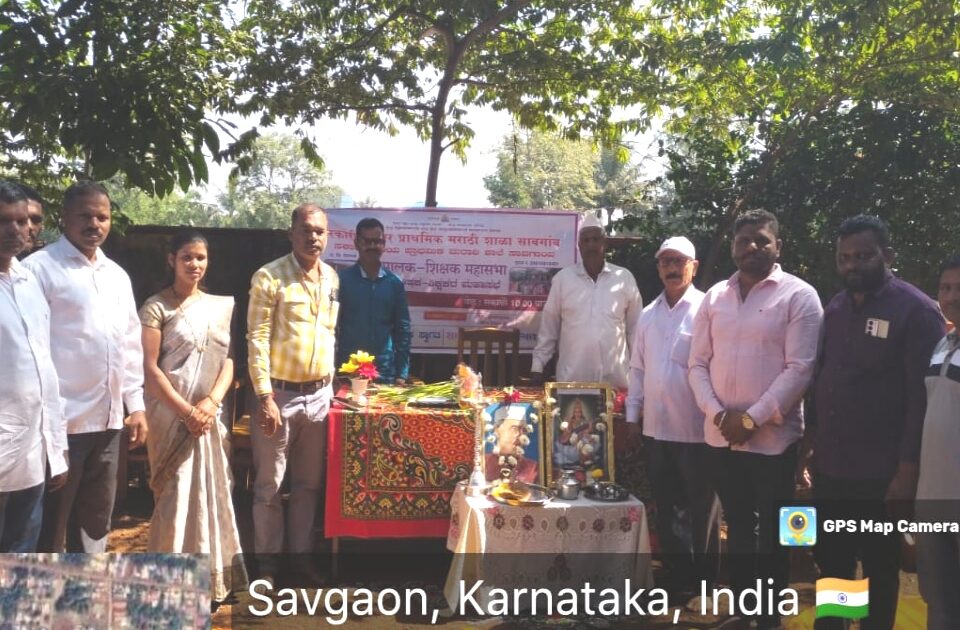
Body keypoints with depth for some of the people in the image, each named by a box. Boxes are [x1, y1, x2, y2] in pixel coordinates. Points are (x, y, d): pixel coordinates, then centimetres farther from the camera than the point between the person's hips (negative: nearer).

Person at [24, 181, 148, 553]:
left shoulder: (118, 275, 14)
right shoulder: (40, 267, -7)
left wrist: (135, 405, 13)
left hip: (108, 418, 6)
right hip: (62, 419, -6)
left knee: (97, 518, 17)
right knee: (52, 524, 5)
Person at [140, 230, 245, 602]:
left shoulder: (220, 306, 10)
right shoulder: (156, 307, -4)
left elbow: (228, 360, 7)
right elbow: (149, 368, -10)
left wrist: (211, 402, -8)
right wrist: (186, 411, -15)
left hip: (210, 414, 5)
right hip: (171, 414, -4)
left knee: (210, 491, 8)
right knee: (175, 494, -1)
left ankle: (209, 577, 21)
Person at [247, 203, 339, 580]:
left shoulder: (333, 278, 7)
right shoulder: (269, 277, -9)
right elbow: (257, 340, -12)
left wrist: (331, 385, 11)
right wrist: (265, 398, -16)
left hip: (319, 394, 5)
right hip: (280, 394, -5)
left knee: (309, 483, 14)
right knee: (269, 484, 6)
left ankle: (301, 553, 28)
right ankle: (267, 561, 20)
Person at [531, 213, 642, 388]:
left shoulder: (624, 278, 3)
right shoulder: (562, 278, 2)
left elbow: (635, 327, 9)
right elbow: (548, 326, 6)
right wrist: (538, 366, 4)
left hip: (614, 377, 1)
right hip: (571, 377, 0)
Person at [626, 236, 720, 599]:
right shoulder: (648, 315, 10)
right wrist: (633, 414, 12)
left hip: (697, 431, -5)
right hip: (656, 429, 5)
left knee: (701, 512, 9)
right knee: (667, 511, 14)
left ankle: (703, 583, 25)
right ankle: (678, 579, 28)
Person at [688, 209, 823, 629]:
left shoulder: (799, 296, -6)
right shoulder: (715, 296, 7)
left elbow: (800, 370, -13)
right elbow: (698, 363, 6)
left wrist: (751, 419, -16)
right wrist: (717, 414, -8)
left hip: (773, 437, -4)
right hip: (720, 436, 4)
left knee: (772, 532, 9)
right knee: (737, 527, 16)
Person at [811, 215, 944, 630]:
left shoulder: (915, 310, -9)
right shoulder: (834, 309, 8)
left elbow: (923, 396, -12)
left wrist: (908, 470, -15)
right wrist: (812, 443, 9)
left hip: (880, 473, -5)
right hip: (829, 467, 5)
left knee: (879, 566, 10)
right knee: (830, 560, 15)